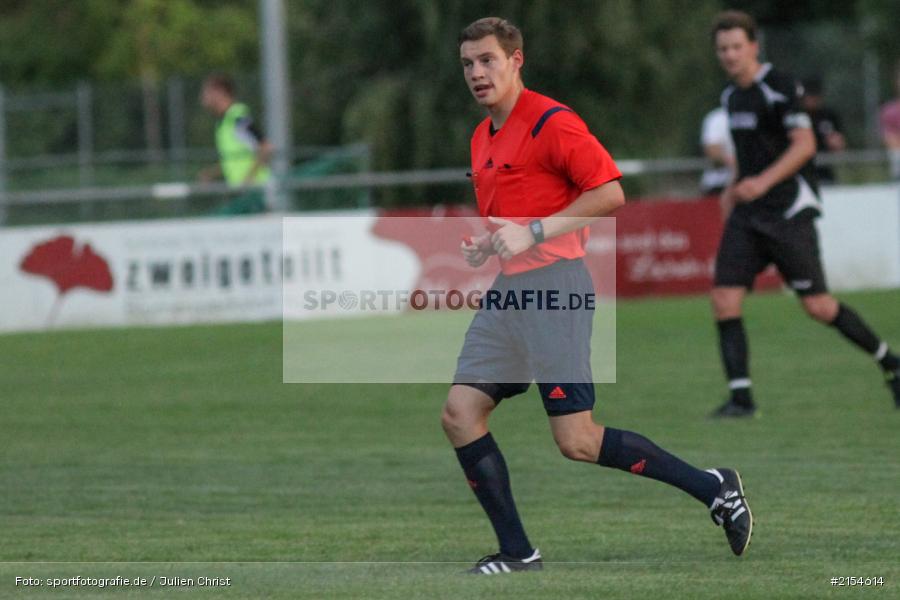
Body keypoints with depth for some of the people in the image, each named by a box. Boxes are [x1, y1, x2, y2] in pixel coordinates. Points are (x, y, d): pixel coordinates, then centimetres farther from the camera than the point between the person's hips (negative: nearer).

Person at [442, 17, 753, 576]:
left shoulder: (552, 121, -9)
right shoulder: (483, 138, 18)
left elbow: (610, 193, -16)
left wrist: (534, 232, -19)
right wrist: (486, 243, 11)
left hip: (554, 284, -9)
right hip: (507, 289, 9)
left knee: (577, 441, -11)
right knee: (460, 413, -2)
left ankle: (714, 488, 2)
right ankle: (517, 553, 3)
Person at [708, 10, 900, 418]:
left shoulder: (779, 89, -12)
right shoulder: (731, 97, 14)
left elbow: (804, 144, -19)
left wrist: (763, 181, -29)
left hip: (789, 212, -7)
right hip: (748, 215, 7)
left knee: (817, 306, -6)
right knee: (724, 300, -8)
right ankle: (740, 396, -5)